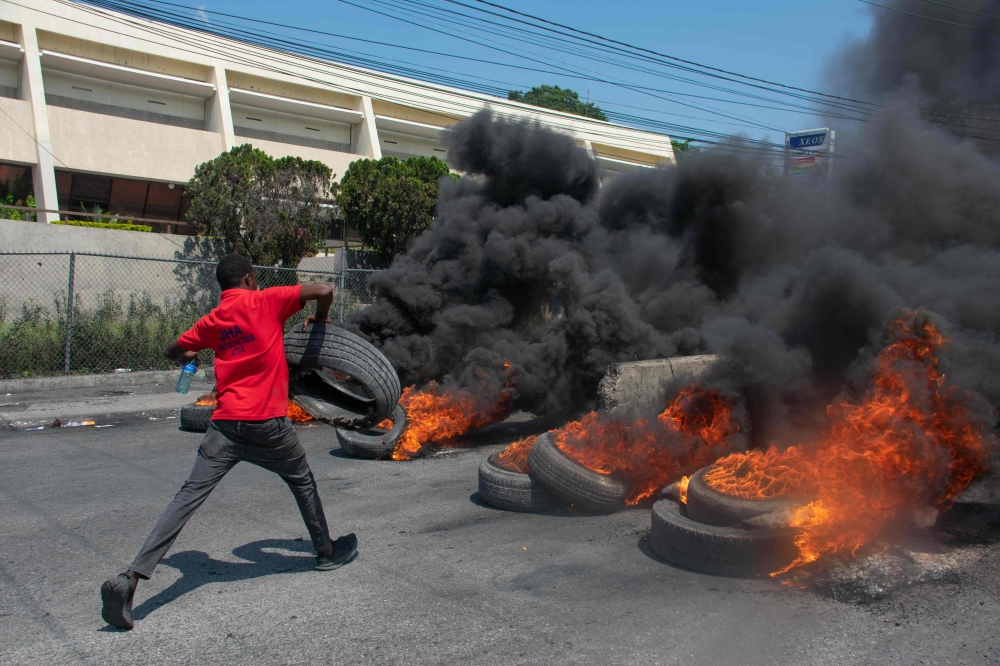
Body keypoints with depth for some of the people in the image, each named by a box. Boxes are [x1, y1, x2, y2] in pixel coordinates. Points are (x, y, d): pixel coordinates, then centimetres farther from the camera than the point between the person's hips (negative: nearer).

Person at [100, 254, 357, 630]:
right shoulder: (266, 301, -2)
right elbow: (323, 291, -8)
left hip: (225, 424, 3)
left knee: (190, 495, -2)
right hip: (268, 424, -3)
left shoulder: (212, 320, 11)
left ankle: (132, 576, -12)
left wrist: (189, 357, 46)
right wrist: (319, 320, 13)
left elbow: (174, 351, 22)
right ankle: (326, 552, 35)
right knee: (302, 481, 20)